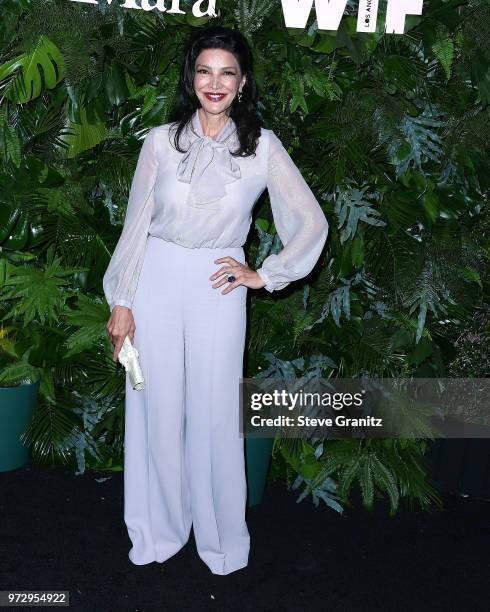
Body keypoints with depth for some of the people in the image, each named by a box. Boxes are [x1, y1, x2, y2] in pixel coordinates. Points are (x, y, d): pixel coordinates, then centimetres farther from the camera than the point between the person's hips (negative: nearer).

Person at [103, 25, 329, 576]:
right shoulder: (161, 141, 1)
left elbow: (312, 223, 1)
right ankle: (158, 532, 26)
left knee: (214, 415, 5)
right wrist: (121, 302, 0)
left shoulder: (262, 146, -1)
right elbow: (135, 224, 3)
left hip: (218, 289, -1)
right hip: (156, 282, 1)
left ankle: (219, 537, 25)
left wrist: (265, 275, -1)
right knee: (157, 410, 7)